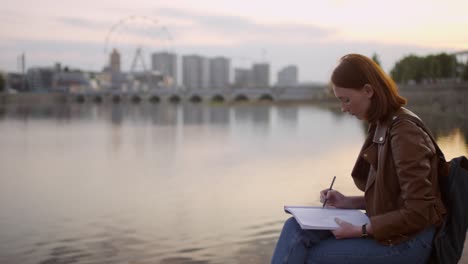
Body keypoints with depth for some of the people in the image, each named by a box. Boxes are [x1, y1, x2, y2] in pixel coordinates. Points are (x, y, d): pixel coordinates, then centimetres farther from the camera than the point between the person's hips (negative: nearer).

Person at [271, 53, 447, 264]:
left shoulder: (405, 132, -19)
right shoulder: (382, 126, 8)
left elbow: (417, 213, -21)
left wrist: (361, 231, -19)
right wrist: (347, 202, 3)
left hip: (408, 241, -8)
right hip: (388, 230, 8)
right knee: (296, 228, -7)